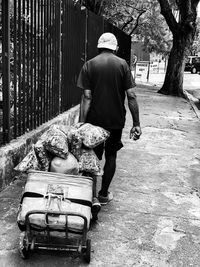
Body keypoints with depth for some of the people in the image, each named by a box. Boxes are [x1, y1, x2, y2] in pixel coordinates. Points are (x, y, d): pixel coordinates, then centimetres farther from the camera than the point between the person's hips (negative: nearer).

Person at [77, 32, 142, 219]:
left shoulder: (89, 65, -2)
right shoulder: (122, 64, -2)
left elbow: (86, 97, -9)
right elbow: (131, 96, -7)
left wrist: (81, 123, -7)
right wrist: (136, 124, -3)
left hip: (94, 119, 0)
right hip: (116, 120, 0)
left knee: (93, 156, 12)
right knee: (111, 155, 15)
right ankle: (104, 194, 23)